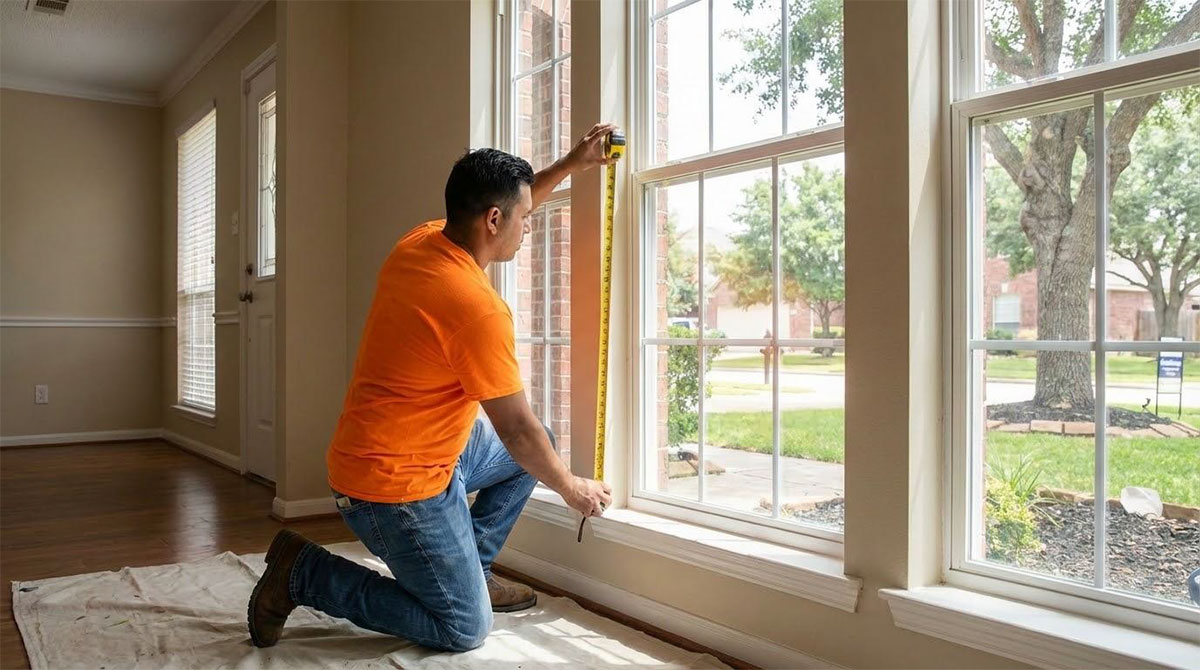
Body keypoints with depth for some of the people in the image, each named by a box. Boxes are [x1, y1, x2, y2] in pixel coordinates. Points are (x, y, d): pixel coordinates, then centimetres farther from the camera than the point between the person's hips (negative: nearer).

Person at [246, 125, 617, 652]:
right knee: (465, 631, 2)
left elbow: (505, 208, 20)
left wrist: (571, 165, 19)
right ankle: (306, 573, 5)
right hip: (396, 488, -10)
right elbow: (517, 429, -18)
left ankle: (470, 570, 25)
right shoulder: (478, 308, -27)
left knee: (540, 448, 18)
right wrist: (572, 489, -1)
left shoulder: (419, 242, -2)